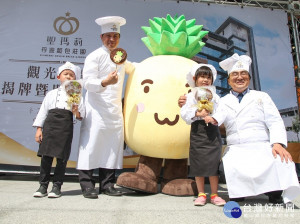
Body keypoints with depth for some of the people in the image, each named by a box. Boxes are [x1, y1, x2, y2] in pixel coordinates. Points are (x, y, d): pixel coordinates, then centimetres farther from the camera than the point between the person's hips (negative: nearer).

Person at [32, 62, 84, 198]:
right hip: (50, 125, 2)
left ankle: (57, 186, 12)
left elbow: (81, 116, 6)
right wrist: (39, 129, 6)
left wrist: (76, 112, -17)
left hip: (66, 128, -1)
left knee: (62, 158, 1)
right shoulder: (52, 94, 15)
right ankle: (43, 186, 15)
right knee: (46, 157, 3)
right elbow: (43, 111, 13)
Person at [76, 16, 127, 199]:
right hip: (97, 110, -6)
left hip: (115, 111, 6)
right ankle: (87, 185, 7)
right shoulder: (95, 56, -1)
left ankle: (107, 184, 16)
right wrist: (105, 82, -30)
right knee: (92, 144, -5)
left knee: (113, 146, 6)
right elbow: (88, 82, -10)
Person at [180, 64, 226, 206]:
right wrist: (197, 113, -16)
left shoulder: (215, 96, 14)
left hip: (213, 131, 2)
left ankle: (214, 195, 15)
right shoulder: (191, 96, 7)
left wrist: (214, 115, -12)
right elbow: (184, 113, -3)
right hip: (197, 131, -1)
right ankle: (201, 194, 15)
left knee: (214, 163, 3)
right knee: (199, 164, 3)